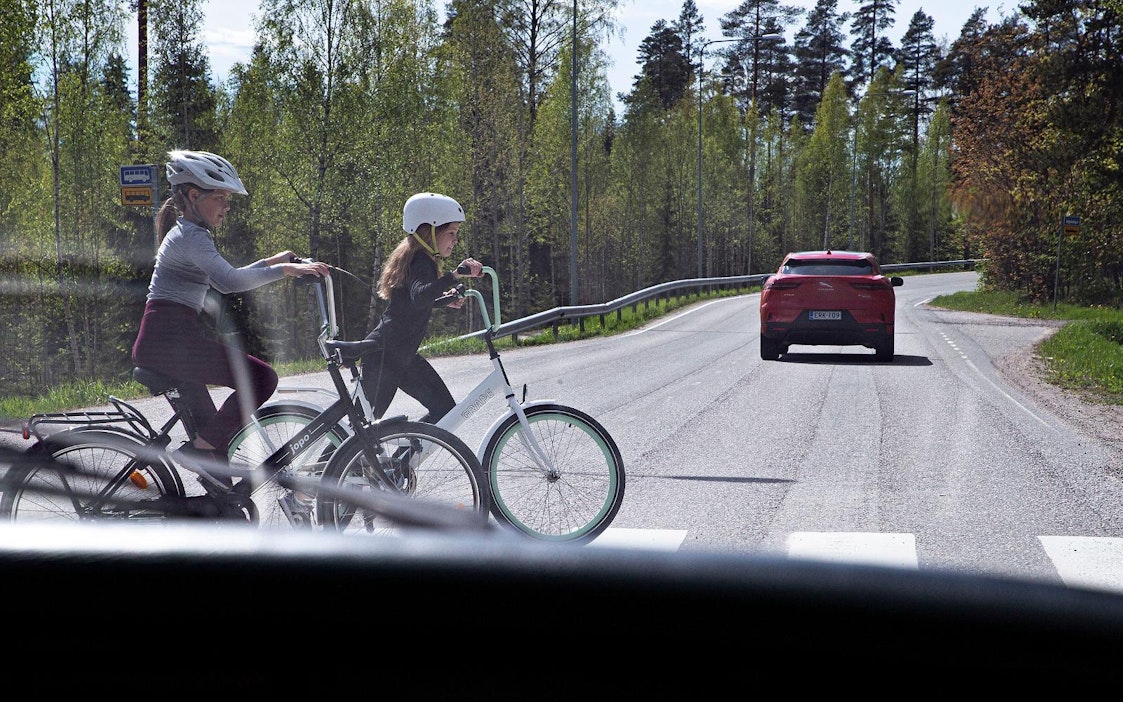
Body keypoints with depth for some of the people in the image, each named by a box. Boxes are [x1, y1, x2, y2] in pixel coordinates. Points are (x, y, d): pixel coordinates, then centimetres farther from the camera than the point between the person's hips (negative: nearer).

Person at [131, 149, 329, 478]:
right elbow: (229, 282, -27)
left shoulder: (184, 234, 22)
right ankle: (200, 448, -14)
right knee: (261, 378, -17)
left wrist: (270, 262, 28)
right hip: (170, 342, -11)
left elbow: (222, 280, 32)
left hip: (157, 345, 11)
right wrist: (284, 270, -25)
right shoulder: (192, 236, -11)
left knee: (212, 431, 14)